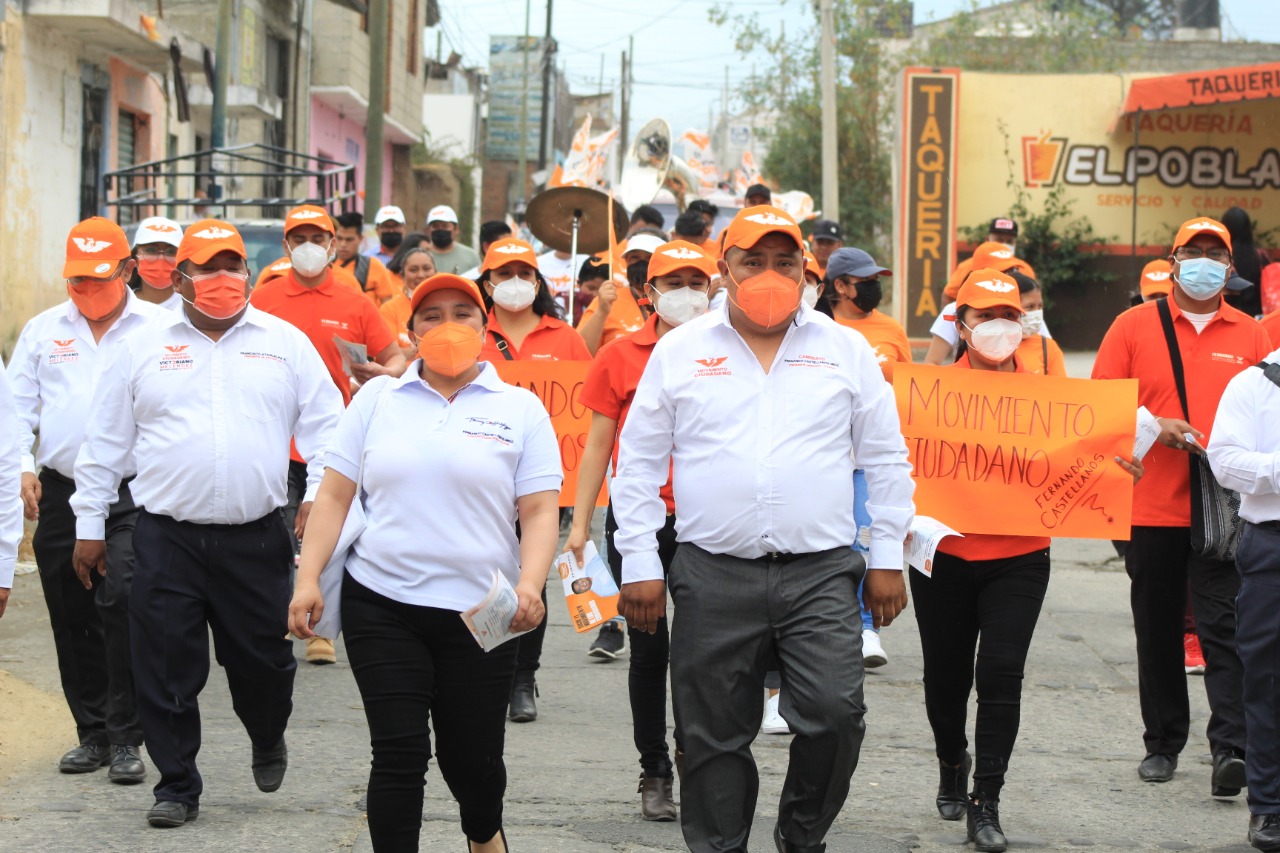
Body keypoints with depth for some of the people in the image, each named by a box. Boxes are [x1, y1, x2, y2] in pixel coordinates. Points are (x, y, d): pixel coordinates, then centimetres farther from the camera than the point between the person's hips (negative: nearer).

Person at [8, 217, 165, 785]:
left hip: (133, 496, -4)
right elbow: (18, 406, 15)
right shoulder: (42, 330, 13)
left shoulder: (160, 328, 2)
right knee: (72, 619, 7)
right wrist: (22, 466, 1)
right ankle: (93, 733, 20)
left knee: (122, 604, -16)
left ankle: (126, 739, -8)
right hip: (59, 494, 4)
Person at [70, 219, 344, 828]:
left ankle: (267, 740, 38)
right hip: (166, 538, 0)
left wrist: (321, 494, -7)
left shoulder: (286, 343, 7)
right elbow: (106, 440, 10)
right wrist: (90, 523, 8)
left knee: (262, 659, 6)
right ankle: (177, 787, 15)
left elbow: (325, 424, 8)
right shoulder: (145, 347, 6)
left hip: (256, 538, 0)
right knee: (166, 669, 0)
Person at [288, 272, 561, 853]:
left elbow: (539, 511, -1)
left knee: (471, 756, 8)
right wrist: (308, 578, -2)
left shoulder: (520, 409, 4)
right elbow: (335, 495, 7)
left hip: (478, 611, 0)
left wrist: (530, 584, -17)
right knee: (398, 753, -6)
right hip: (381, 603, 0)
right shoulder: (378, 398, 7)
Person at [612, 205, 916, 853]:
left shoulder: (846, 350, 9)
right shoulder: (680, 351, 7)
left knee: (834, 715, -12)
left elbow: (886, 460, 12)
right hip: (715, 577, 0)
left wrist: (888, 557, 7)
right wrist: (639, 566, 3)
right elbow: (639, 464, 9)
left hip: (821, 577, 0)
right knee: (715, 738, 4)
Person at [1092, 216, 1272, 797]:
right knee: (1158, 631, 9)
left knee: (1225, 628, -9)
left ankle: (1231, 747, -13)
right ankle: (1163, 743, 20)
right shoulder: (1135, 326, 5)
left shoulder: (1249, 335, 8)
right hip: (1151, 508, 1)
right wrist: (1154, 427, -13)